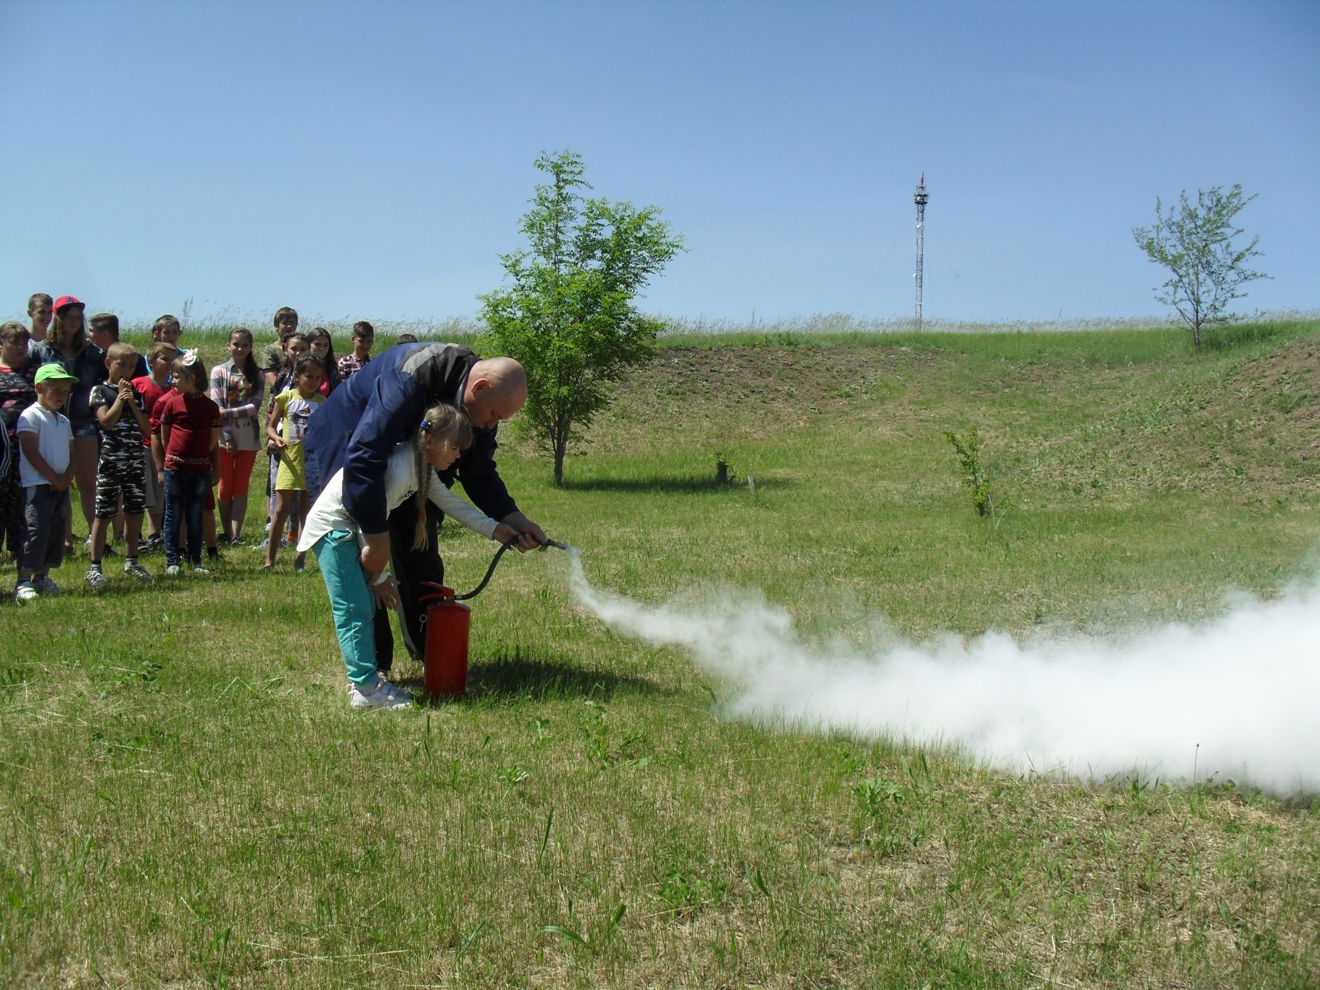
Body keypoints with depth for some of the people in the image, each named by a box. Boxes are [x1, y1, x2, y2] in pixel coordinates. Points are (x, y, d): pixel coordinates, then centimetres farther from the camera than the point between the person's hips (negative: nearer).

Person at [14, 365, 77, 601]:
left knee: (56, 532, 9)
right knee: (35, 531, -12)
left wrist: (67, 477, -4)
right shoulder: (31, 416, -7)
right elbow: (31, 453, -14)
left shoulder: (64, 421, 17)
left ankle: (42, 576, 19)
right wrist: (53, 478, -15)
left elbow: (71, 454, 15)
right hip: (38, 484, -8)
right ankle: (24, 581, -11)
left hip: (61, 485, 8)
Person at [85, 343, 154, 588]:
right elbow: (106, 421, -16)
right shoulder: (100, 390, -1)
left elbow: (147, 429, 5)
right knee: (104, 514, -4)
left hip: (135, 462, 5)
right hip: (110, 461, -5)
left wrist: (132, 404, -6)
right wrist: (121, 396, -11)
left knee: (135, 512, 9)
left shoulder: (135, 393, 13)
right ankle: (94, 566, 0)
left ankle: (131, 561, 22)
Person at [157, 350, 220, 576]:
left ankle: (196, 561, 15)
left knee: (195, 516, 9)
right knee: (173, 515, 4)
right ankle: (172, 561, 9)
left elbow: (214, 438, 3)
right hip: (175, 467, 0)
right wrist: (172, 453, 9)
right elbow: (164, 434, 8)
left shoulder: (209, 406, -1)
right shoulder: (171, 402, 1)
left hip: (201, 468, 0)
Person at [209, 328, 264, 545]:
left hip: (249, 439, 1)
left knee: (241, 487, 0)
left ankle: (236, 534, -2)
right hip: (225, 437, -1)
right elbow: (217, 406, -4)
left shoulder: (256, 375, 6)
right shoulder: (219, 372, 2)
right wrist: (227, 436, -12)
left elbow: (255, 407, -5)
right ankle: (226, 533, 9)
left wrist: (228, 413, -17)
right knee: (225, 487, 3)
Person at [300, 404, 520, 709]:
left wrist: (497, 530, 9)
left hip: (351, 530, 10)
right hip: (332, 529, -10)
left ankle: (365, 676, 18)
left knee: (366, 606, 12)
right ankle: (365, 688, -9)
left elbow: (451, 503, 13)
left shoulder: (423, 467, 2)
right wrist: (379, 577, -14)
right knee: (354, 609, -11)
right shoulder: (398, 467, -28)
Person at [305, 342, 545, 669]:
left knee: (421, 561, 7)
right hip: (342, 449, -7)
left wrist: (510, 518, -21)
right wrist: (376, 538, -40)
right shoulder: (411, 379, -40)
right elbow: (362, 458, -42)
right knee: (363, 566, -12)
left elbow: (479, 473, -4)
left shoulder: (481, 406, -14)